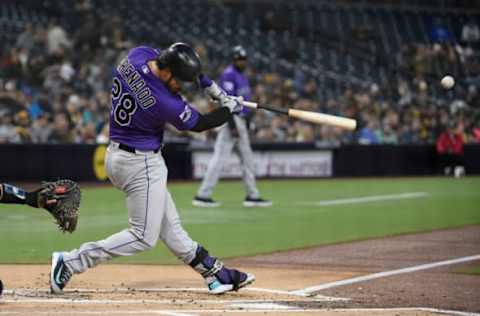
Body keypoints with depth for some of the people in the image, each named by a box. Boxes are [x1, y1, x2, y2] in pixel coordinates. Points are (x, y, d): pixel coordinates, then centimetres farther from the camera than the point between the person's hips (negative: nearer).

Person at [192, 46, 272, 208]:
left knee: (247, 158, 13)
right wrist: (232, 126, -25)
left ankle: (252, 196, 19)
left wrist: (246, 124, 23)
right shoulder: (228, 75, -13)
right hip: (231, 119, -10)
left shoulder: (242, 76, 17)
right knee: (220, 156, -11)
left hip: (241, 120, 10)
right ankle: (203, 195, -11)